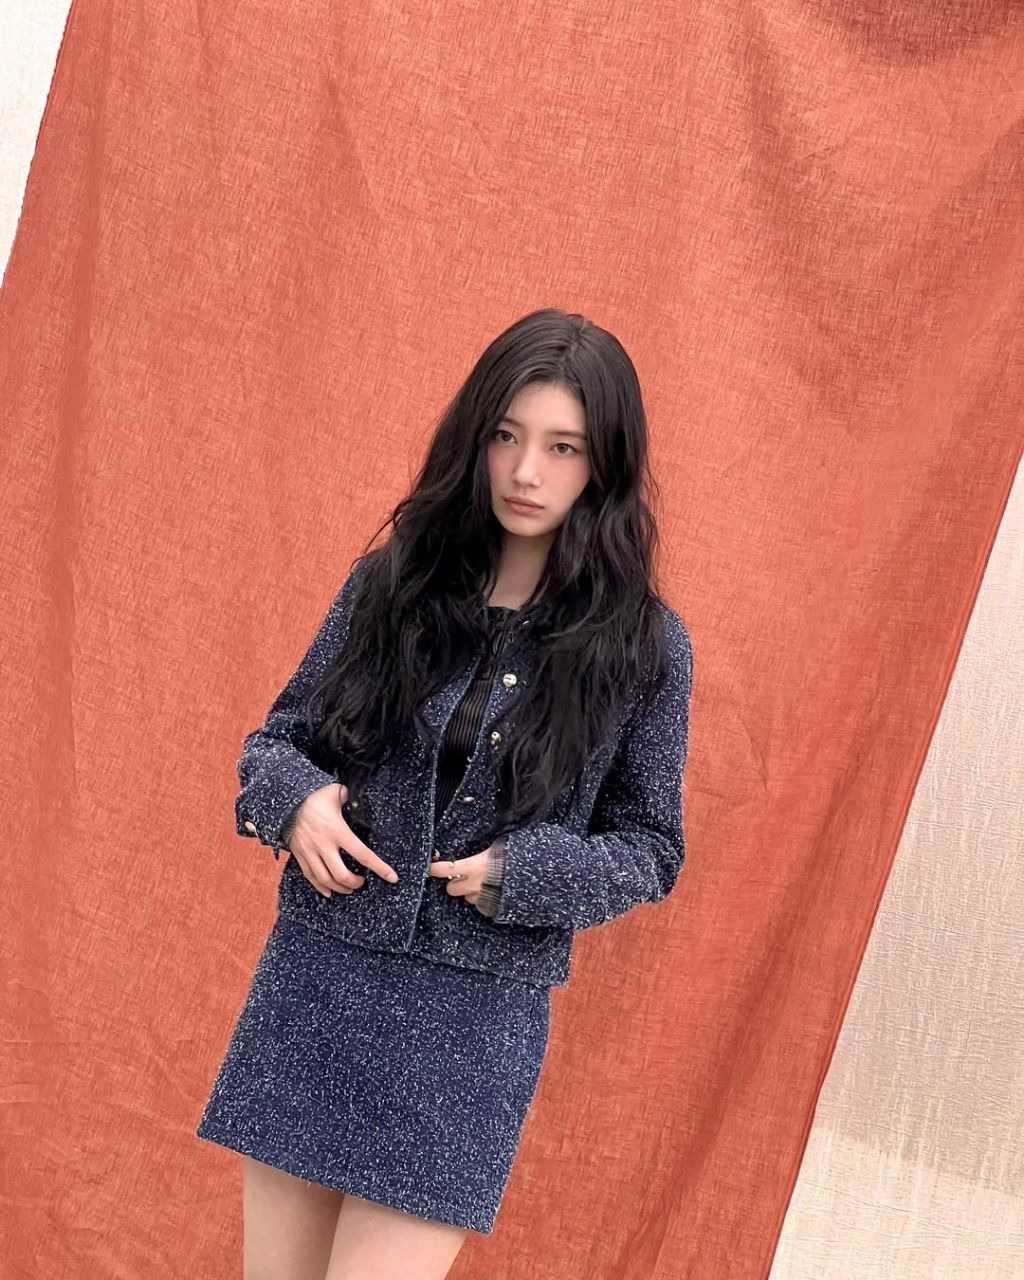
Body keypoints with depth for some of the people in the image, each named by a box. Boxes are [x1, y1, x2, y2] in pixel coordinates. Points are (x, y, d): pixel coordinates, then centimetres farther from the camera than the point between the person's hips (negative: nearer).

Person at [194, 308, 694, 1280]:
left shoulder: (642, 644, -4)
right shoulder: (390, 583, 2)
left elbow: (650, 850, 4)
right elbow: (277, 736, 11)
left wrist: (521, 872, -13)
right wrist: (297, 798, -11)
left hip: (476, 1014, -2)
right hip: (314, 978, 3)